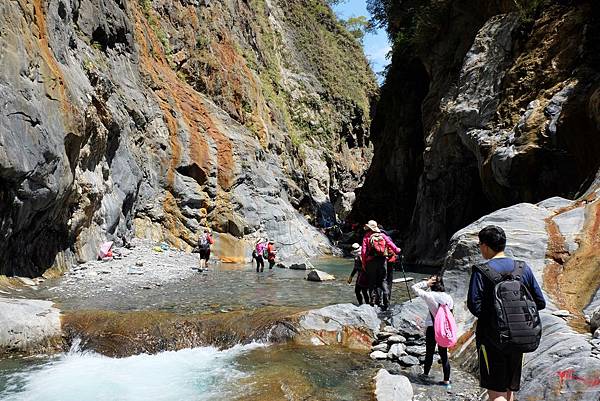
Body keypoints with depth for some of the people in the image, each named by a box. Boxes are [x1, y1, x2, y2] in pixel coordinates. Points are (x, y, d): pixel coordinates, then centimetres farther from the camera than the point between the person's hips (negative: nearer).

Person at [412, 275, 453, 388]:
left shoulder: (429, 296, -14)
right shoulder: (448, 297, -3)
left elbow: (414, 287, -5)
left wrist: (426, 283, -10)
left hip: (431, 328, -3)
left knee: (429, 352, 14)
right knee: (444, 354, 9)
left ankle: (425, 373, 31)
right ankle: (446, 380, 13)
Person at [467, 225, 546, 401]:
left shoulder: (481, 271, -11)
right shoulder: (523, 268, 4)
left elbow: (474, 304, -18)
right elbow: (540, 302, 5)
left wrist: (489, 317, 2)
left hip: (491, 336, -5)